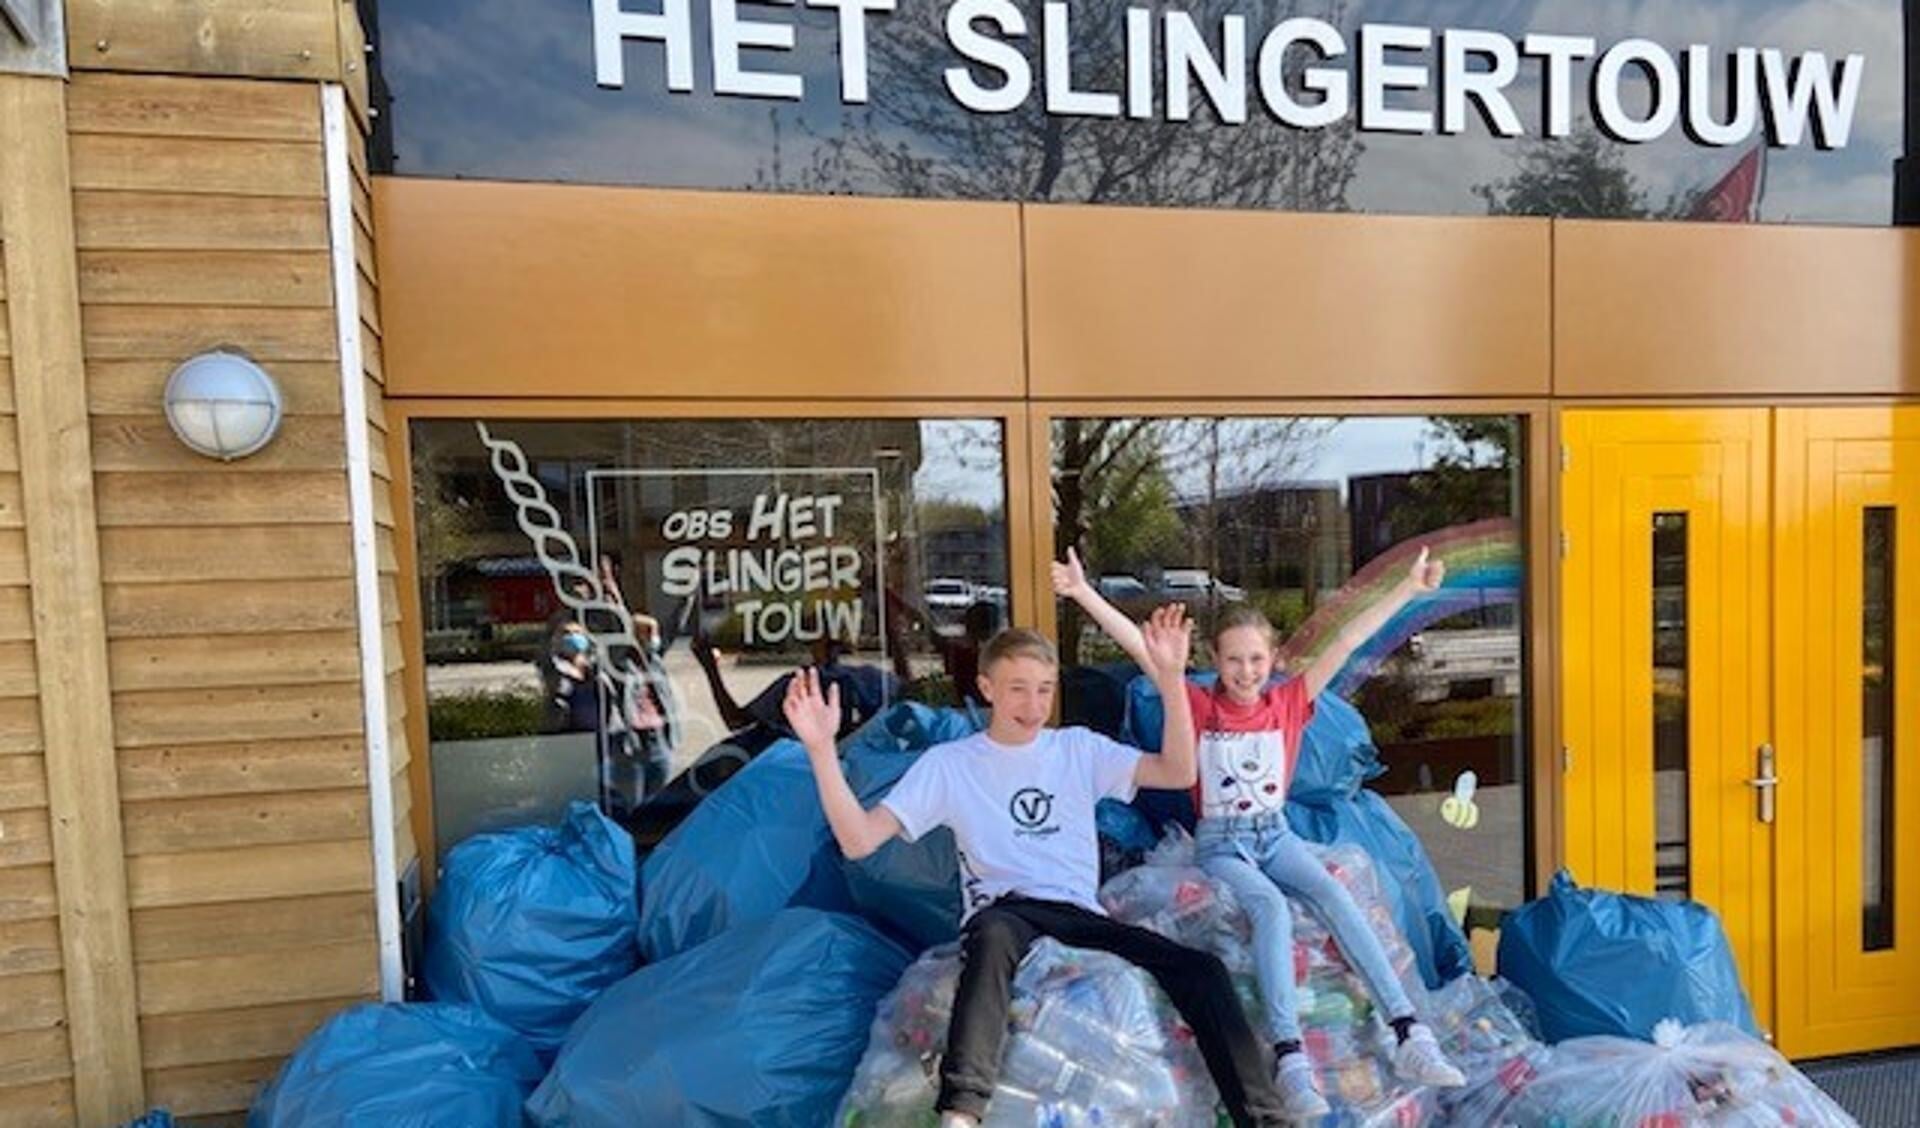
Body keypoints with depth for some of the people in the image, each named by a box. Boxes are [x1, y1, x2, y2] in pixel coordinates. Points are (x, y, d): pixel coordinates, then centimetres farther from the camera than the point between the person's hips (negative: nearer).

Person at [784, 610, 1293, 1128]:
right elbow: (858, 840, -3)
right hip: (1002, 915, -3)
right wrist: (822, 748, -17)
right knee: (993, 932, -40)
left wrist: (1170, 676, -11)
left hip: (1080, 914, 3)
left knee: (1203, 969, -19)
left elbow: (1179, 773, 1)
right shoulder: (948, 763, 5)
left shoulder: (1079, 748, 13)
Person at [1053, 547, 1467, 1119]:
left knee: (1335, 896, -24)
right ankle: (1290, 1058, -35)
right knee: (1272, 906, -31)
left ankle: (1409, 1035, -24)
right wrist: (1084, 593, -28)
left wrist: (1410, 587, -5)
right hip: (1220, 842, -3)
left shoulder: (1289, 702, 1)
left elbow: (1348, 641, -4)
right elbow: (1139, 648, -18)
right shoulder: (1199, 706, -7)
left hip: (1275, 834, 3)